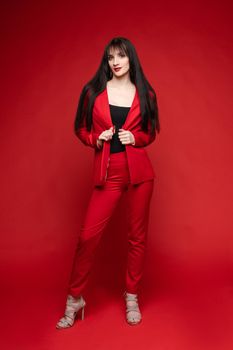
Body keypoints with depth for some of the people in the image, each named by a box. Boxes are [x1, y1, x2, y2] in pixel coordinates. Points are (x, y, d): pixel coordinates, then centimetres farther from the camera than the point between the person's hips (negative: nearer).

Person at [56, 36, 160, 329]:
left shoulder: (144, 93, 6)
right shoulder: (94, 92, 4)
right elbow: (81, 129, 11)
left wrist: (135, 137, -6)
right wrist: (96, 139, -9)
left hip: (139, 171, 1)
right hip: (107, 172, 0)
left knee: (137, 236, 7)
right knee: (88, 234, -4)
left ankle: (132, 297, 26)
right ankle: (74, 299, 17)